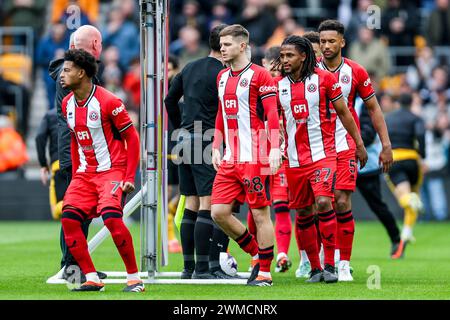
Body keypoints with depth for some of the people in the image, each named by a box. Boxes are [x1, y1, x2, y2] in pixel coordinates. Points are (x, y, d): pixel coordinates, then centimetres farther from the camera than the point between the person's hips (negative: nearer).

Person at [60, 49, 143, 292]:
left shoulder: (108, 102, -14)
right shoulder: (67, 103, 8)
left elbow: (132, 137, -10)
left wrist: (129, 177, -14)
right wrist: (75, 176, 14)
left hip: (112, 170, -7)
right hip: (85, 173, 7)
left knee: (111, 217, -25)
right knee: (69, 218, -9)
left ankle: (134, 278, -11)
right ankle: (91, 279, -1)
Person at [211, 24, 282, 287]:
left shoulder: (259, 75, -7)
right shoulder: (222, 77, 16)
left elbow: (272, 114, -12)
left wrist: (275, 148, -21)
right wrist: (216, 148, 19)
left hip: (255, 157, -8)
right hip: (230, 159, 8)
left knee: (260, 214, -2)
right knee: (219, 212, 1)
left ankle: (265, 272, 6)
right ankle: (257, 254, 18)